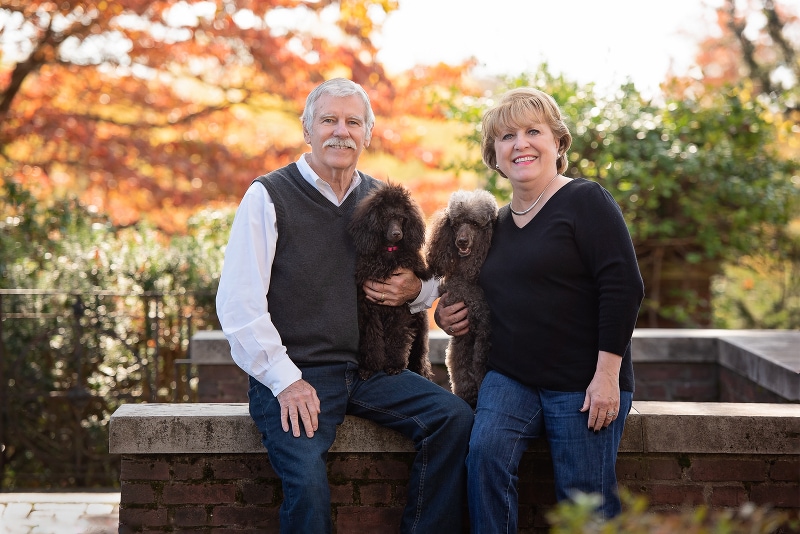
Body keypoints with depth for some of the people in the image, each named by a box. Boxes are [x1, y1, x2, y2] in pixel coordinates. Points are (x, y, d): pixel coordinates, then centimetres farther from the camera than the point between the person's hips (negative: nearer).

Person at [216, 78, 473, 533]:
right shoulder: (269, 196, -1)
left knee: (455, 417, -18)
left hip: (369, 370, 5)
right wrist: (285, 380, -14)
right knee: (309, 484, -28)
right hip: (294, 374, -5)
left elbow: (429, 284, 26)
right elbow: (238, 303, -7)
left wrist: (416, 291, 1)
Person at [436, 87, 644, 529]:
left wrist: (607, 374, -18)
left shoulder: (585, 201, -5)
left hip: (581, 382, -5)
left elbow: (623, 287, -13)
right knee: (486, 451, -24)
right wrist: (447, 316, 9)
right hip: (510, 376, 5)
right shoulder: (497, 222, 15)